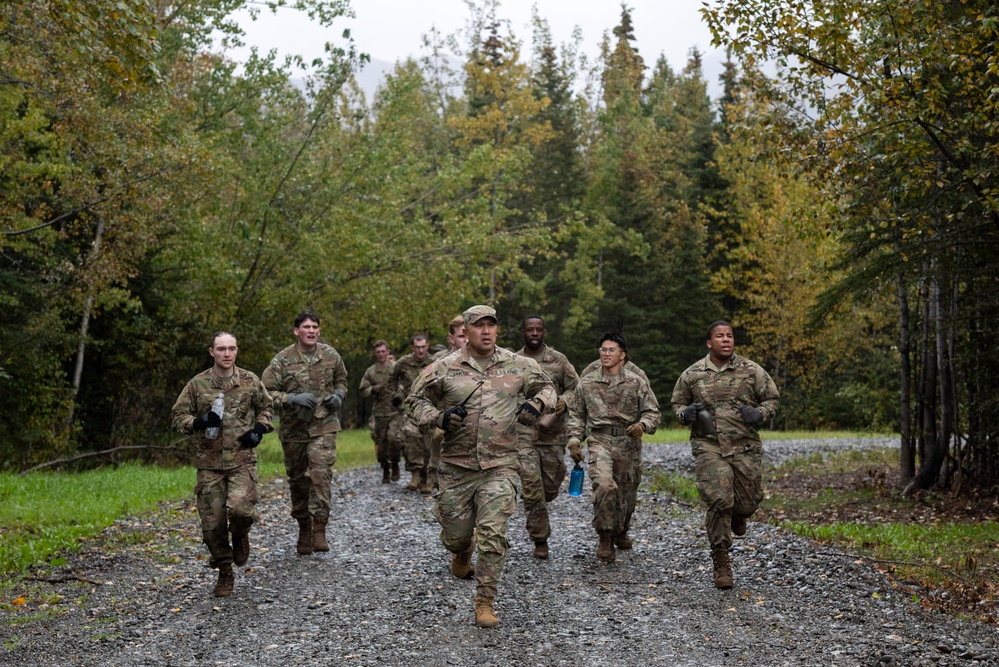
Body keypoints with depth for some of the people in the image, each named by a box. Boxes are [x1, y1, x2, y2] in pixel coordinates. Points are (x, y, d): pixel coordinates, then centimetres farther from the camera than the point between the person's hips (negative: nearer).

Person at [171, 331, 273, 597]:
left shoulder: (250, 381, 3)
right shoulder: (197, 384, 0)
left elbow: (265, 407, 19)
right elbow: (177, 416, 5)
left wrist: (259, 429, 1)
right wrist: (199, 422, -14)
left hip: (242, 460, -1)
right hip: (209, 463, 1)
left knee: (240, 507, -23)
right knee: (212, 523, 1)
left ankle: (240, 535, 14)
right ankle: (225, 574, 20)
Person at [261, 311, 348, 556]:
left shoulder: (330, 355, 1)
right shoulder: (282, 360, -7)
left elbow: (341, 380, 19)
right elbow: (266, 392, -8)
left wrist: (338, 394, -2)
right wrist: (292, 399, -21)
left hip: (324, 426, 0)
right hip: (294, 428, 1)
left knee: (321, 473, -17)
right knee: (298, 479, 11)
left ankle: (319, 529, -13)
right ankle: (304, 529, 28)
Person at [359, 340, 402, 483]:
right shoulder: (370, 372, 8)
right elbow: (363, 391, 8)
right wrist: (374, 390, -10)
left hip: (396, 411, -2)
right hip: (379, 412, 3)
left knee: (393, 438, -17)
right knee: (381, 443, 5)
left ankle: (395, 465, 6)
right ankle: (385, 470, 21)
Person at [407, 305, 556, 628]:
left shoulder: (518, 366, 3)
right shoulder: (445, 368, -1)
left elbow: (546, 387, 20)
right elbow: (415, 400, 7)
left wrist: (537, 404, -2)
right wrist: (438, 417, -11)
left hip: (499, 467, -1)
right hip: (456, 466, 1)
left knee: (493, 535, -10)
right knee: (455, 534, 11)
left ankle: (485, 603, 1)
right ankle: (462, 552, 49)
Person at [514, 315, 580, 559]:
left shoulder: (558, 360, 4)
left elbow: (576, 388, 6)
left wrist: (564, 400, -13)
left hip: (553, 432, 1)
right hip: (523, 433, -1)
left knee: (551, 485, 10)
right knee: (531, 488, -8)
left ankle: (536, 513, 42)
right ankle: (540, 540, 2)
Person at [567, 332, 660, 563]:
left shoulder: (637, 383, 2)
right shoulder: (586, 383, 5)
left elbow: (652, 412, 4)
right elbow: (576, 415, 12)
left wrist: (642, 425, -17)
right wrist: (574, 441, 1)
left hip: (629, 444, 1)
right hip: (600, 441, -1)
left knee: (627, 493, 12)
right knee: (604, 485, -25)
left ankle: (621, 532, 41)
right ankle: (605, 538, -11)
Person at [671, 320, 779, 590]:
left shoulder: (752, 371, 3)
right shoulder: (692, 375, 3)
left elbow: (772, 399, 11)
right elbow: (677, 403, 16)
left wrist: (759, 413, -10)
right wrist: (686, 413, -7)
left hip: (745, 447, 1)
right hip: (708, 447, -1)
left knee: (748, 501, 5)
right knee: (719, 501, -12)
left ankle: (737, 514, 46)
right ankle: (721, 562, 1)